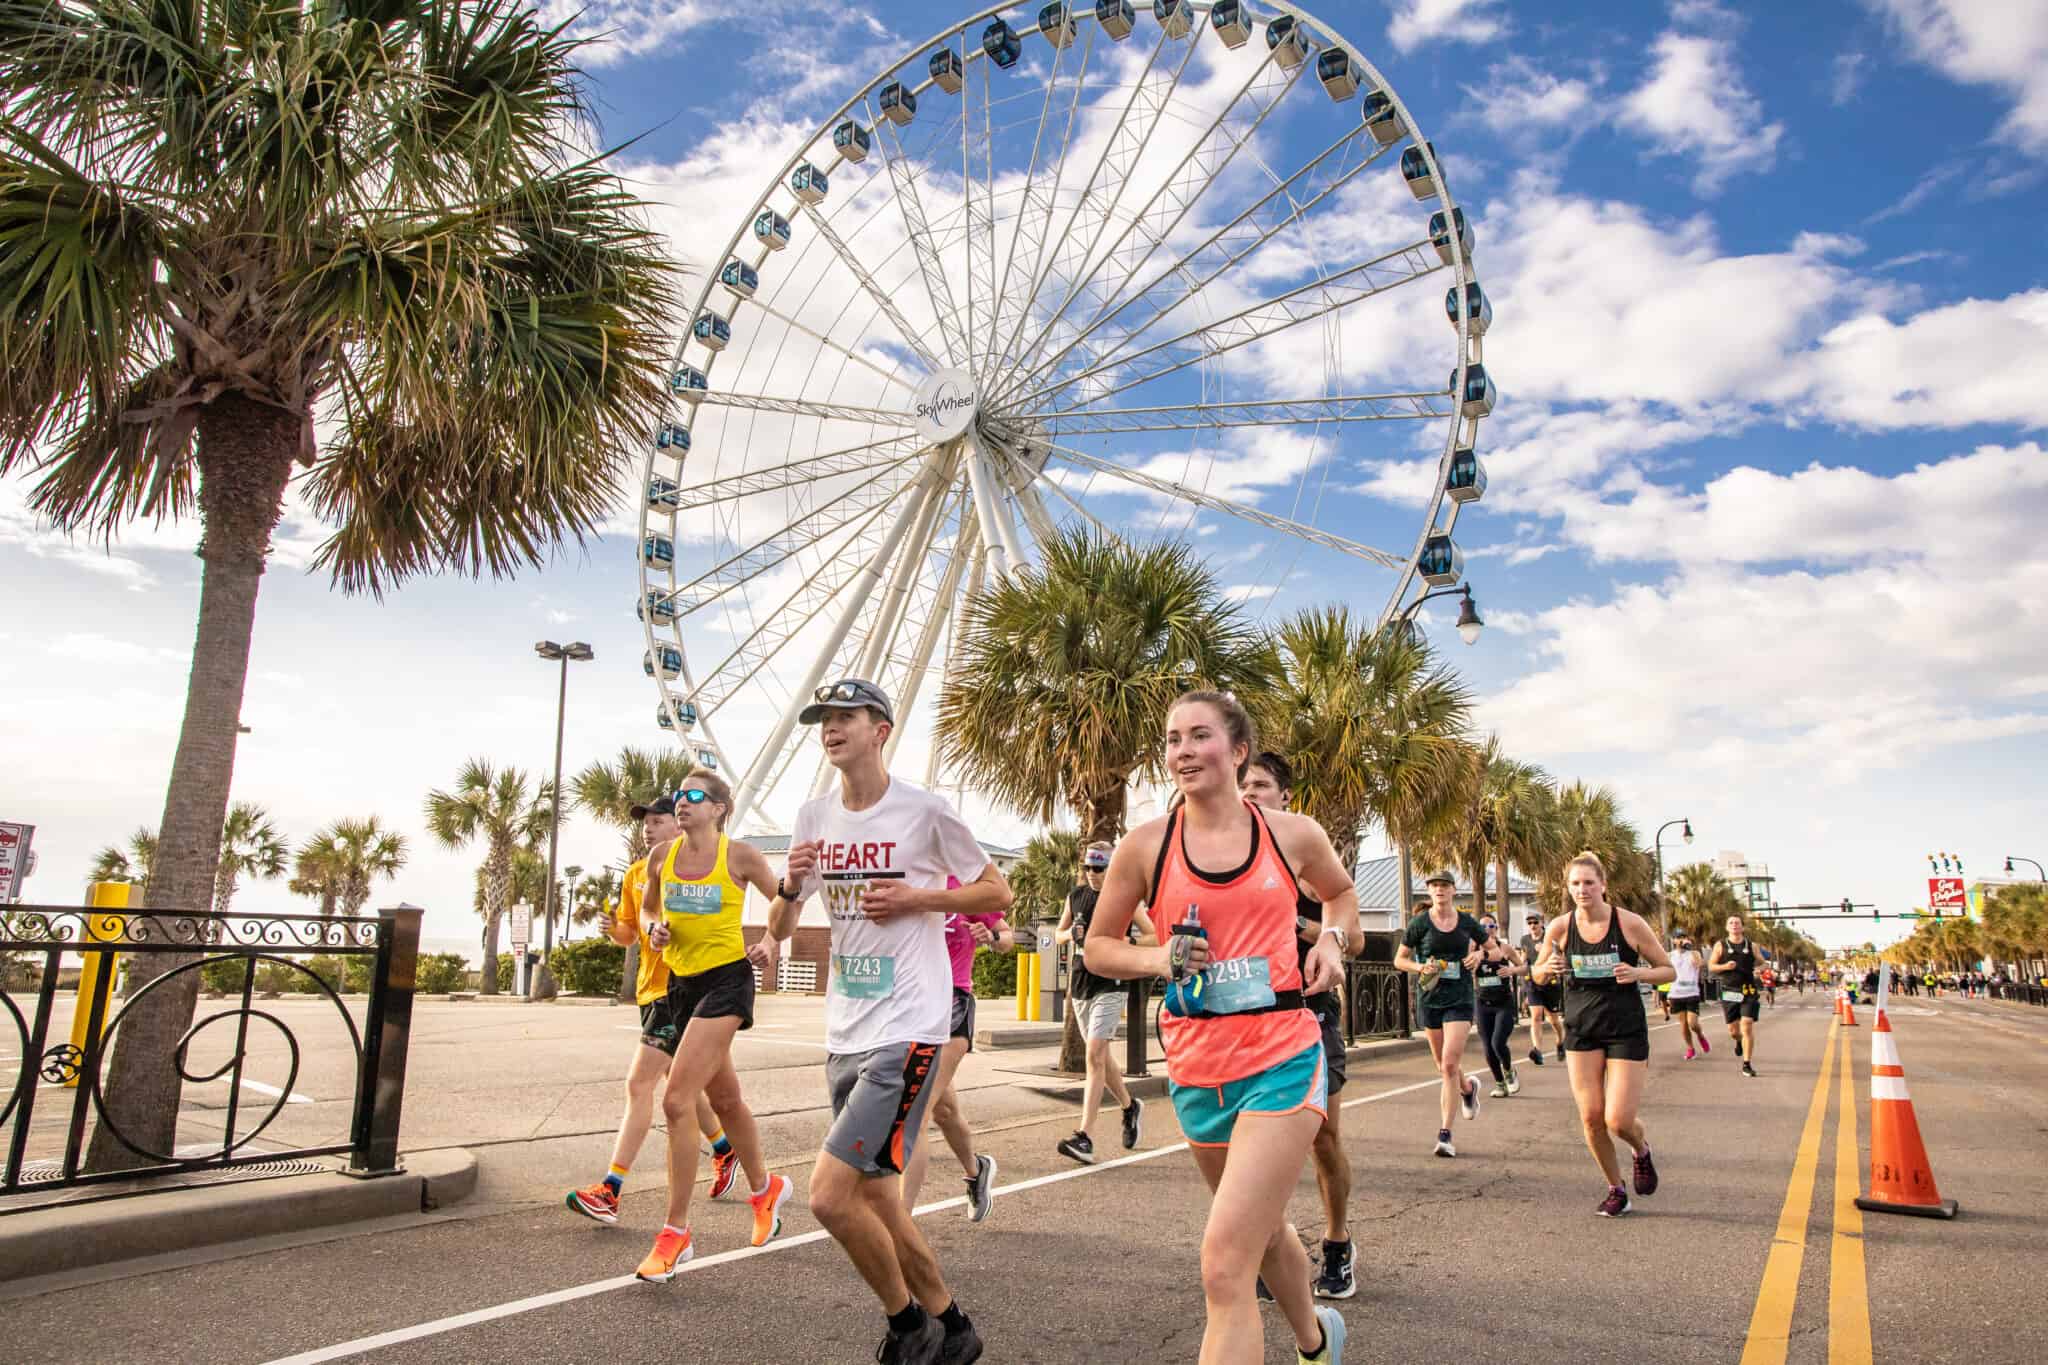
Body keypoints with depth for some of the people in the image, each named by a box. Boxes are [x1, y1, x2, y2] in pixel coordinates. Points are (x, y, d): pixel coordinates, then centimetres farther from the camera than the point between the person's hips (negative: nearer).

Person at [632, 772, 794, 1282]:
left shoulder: (740, 855, -9)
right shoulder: (661, 855, 2)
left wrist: (771, 943, -11)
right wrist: (656, 933, -2)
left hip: (726, 981, -6)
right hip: (681, 982, 6)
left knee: (676, 1102, -15)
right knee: (724, 1100, 18)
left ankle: (676, 1232, -3)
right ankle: (765, 1189, 41)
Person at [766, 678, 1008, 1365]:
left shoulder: (924, 810, -9)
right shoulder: (813, 816, 8)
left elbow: (997, 893, 1)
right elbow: (778, 930, 13)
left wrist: (917, 898, -13)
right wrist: (790, 885, -8)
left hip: (907, 1030, -7)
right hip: (845, 1035, 7)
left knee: (830, 1196, -13)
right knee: (875, 1199, 13)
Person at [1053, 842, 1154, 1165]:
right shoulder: (1076, 896, 10)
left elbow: (1153, 936, -2)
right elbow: (1058, 934, 20)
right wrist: (1071, 935, -4)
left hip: (1110, 984, -6)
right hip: (1081, 982, 6)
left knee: (1095, 1056, -15)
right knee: (1100, 1058, 15)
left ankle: (1083, 1138, -17)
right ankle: (1130, 1106, 39)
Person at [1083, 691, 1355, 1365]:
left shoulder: (1293, 834, -2)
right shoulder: (1147, 844, -4)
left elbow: (1340, 892, 20)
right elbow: (1098, 947, 6)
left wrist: (1331, 939, 0)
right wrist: (1156, 959, -13)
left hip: (1283, 1060, -3)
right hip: (1197, 1067, 3)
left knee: (1224, 1266, -15)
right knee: (1264, 1229, 25)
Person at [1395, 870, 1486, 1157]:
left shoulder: (1467, 922, 2)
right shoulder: (1420, 923, -1)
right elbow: (1399, 959, 5)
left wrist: (1478, 954, -1)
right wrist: (1420, 967, -14)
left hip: (1460, 998, -1)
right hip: (1430, 998, 1)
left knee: (1449, 1064, -13)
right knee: (1443, 1066, 12)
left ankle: (1445, 1134, -6)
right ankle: (1468, 1088, 48)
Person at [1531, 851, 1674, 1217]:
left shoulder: (1630, 923, -9)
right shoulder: (1560, 927, -3)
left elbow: (1668, 970, 0)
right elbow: (1539, 973, 10)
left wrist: (1638, 973, -20)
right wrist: (1548, 967, -13)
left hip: (1626, 1029, -2)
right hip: (1581, 1029, 2)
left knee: (1618, 1121, -8)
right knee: (1590, 1117, -1)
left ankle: (1642, 1150, 30)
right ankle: (1616, 1190, 23)